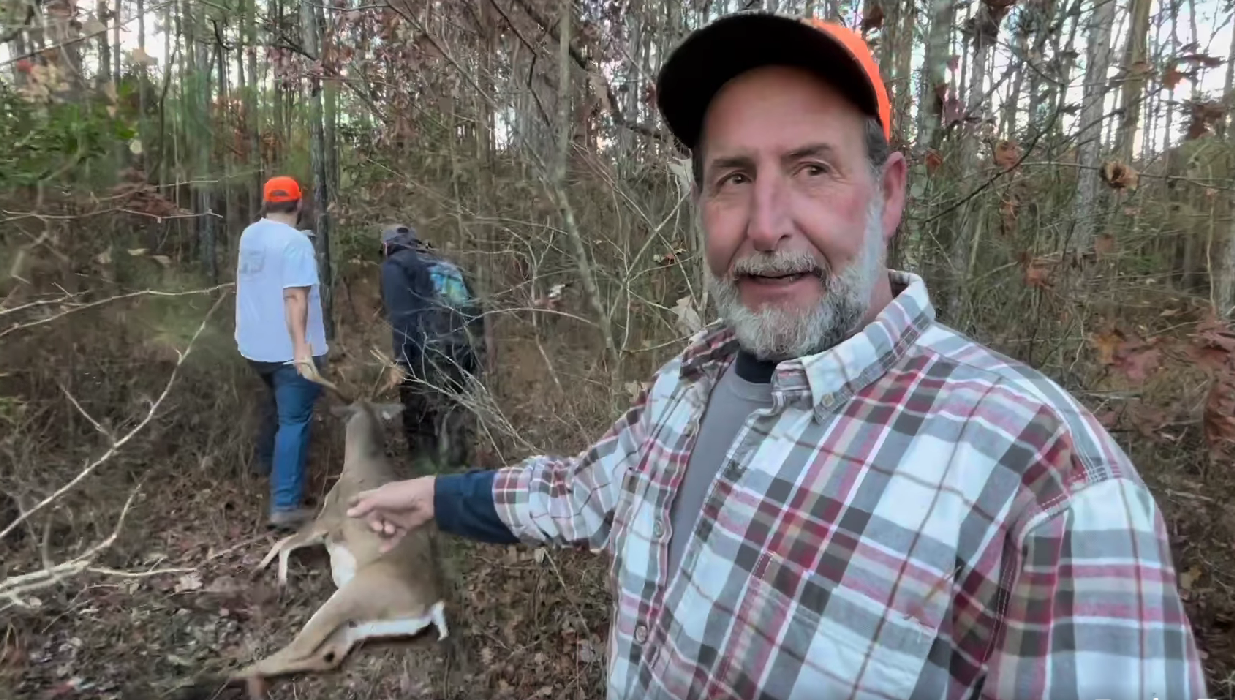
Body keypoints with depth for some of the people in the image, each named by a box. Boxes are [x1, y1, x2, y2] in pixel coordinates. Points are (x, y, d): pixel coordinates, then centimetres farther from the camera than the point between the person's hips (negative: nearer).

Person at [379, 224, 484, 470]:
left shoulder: (395, 264, 9)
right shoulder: (446, 264, 29)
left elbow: (400, 315, -7)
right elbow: (474, 310, 25)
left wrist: (401, 361, -9)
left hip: (430, 352, -7)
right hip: (467, 349, 7)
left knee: (419, 421, 3)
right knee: (454, 420, 15)